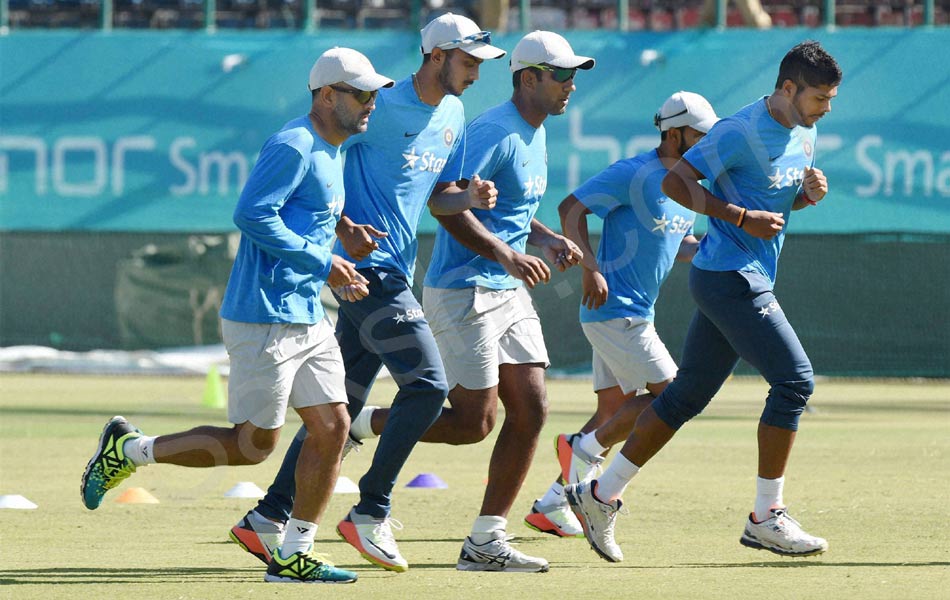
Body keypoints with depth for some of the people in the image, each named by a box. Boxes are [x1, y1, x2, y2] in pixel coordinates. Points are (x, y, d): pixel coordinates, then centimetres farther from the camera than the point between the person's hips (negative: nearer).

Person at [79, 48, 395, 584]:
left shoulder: (330, 154, 17)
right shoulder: (294, 147, -15)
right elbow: (252, 214, -24)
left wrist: (339, 267, 9)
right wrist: (321, 263, -21)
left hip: (309, 317, 10)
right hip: (264, 319, -10)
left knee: (333, 426, 3)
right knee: (254, 446, -3)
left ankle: (293, 556, 9)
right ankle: (129, 450, 13)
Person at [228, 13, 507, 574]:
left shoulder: (453, 117, 14)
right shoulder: (382, 107, -12)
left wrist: (470, 197, 0)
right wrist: (344, 228, -19)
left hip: (396, 274, 9)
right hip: (369, 269, -9)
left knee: (341, 404, 8)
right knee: (428, 384, -15)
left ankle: (267, 520, 12)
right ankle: (371, 514, -9)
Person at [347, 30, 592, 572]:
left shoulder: (536, 135, 15)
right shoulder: (495, 133, -16)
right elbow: (447, 204, -25)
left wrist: (549, 240, 10)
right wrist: (507, 255, -30)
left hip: (509, 292, 10)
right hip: (463, 292, -10)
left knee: (531, 410, 2)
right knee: (474, 422, -10)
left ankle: (486, 541, 6)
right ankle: (360, 424, 9)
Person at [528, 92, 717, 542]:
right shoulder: (634, 174, -15)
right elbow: (571, 208, -16)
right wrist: (590, 267, -24)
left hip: (635, 314, 9)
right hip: (616, 311, -9)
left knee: (616, 413, 10)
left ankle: (552, 504, 13)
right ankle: (583, 450, 0)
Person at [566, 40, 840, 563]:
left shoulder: (803, 133, 11)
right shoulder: (741, 132, -16)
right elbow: (675, 181, -14)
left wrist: (809, 193, 1)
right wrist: (743, 217, -20)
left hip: (751, 280, 9)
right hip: (730, 278, -9)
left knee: (687, 395, 11)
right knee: (794, 379, -13)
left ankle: (601, 495, 18)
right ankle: (765, 518, -7)